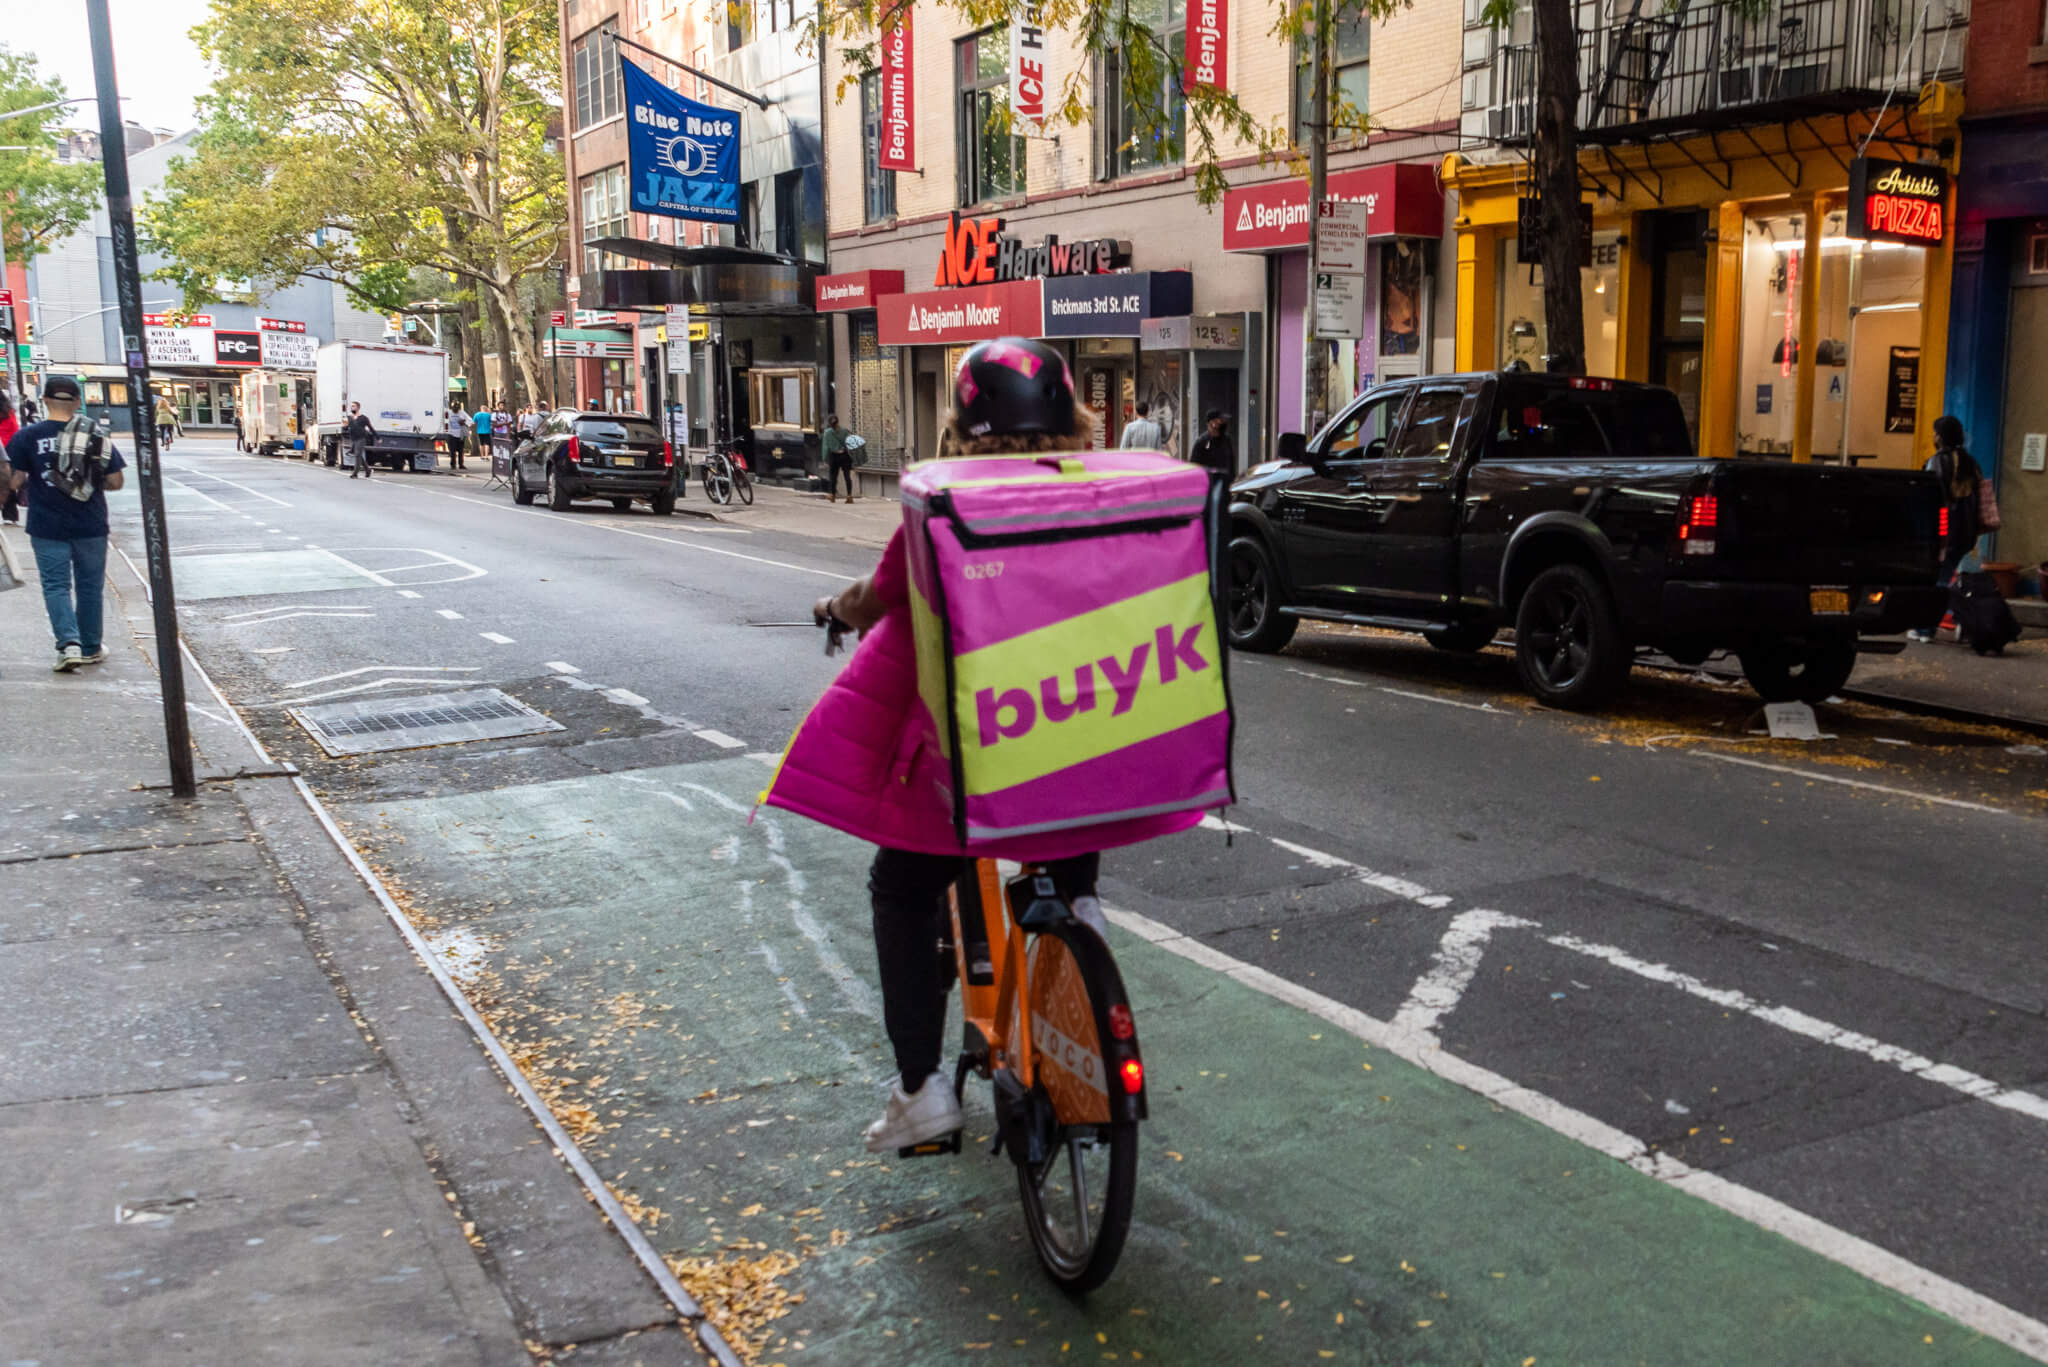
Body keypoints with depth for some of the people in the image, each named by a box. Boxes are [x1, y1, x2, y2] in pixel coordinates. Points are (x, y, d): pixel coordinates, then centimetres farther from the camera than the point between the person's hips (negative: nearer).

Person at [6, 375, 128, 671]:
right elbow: (115, 481, -2)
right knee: (90, 586, 13)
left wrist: (32, 483, 13)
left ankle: (69, 643, -13)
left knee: (56, 586, 5)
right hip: (90, 526, 1)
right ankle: (90, 648, 22)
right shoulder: (96, 436, -3)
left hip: (48, 527, -1)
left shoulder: (27, 437, -7)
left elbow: (15, 481, -9)